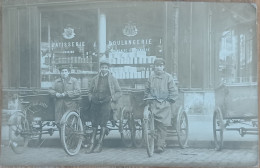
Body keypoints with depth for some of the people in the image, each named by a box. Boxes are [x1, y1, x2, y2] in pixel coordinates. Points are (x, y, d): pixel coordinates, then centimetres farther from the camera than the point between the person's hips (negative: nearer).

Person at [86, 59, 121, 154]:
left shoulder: (112, 79, 13)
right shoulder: (95, 79, 19)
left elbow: (118, 92, 12)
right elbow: (90, 91, 26)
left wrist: (112, 98, -3)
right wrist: (91, 98, 8)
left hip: (106, 102, -2)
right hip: (95, 102, 2)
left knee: (103, 122, -13)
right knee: (94, 123, -4)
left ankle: (99, 144, -13)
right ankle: (91, 144, -4)